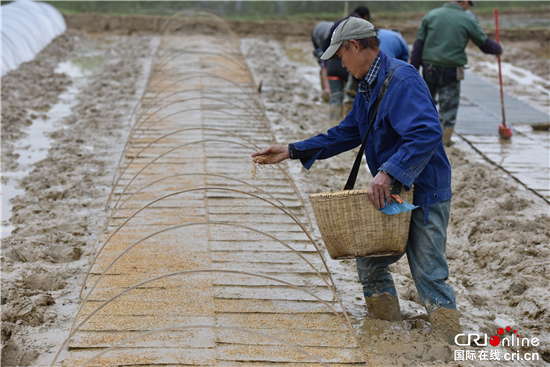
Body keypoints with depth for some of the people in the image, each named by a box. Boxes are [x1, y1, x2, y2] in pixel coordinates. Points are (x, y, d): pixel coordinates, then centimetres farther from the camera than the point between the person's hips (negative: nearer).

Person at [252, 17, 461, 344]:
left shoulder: (402, 80, -20)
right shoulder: (368, 87, 12)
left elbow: (427, 133, -34)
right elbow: (347, 134, 21)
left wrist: (388, 172, -40)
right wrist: (292, 151, 16)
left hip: (425, 193, -10)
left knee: (429, 274, -8)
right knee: (370, 261, 14)